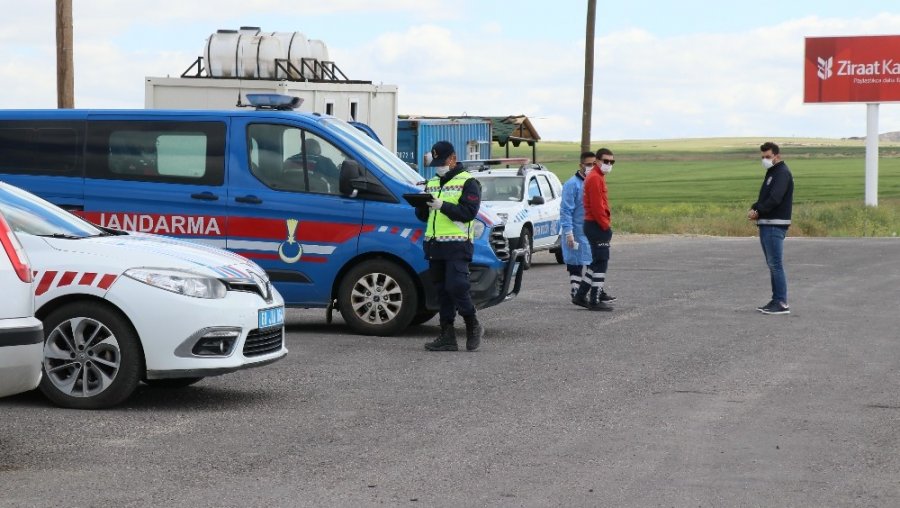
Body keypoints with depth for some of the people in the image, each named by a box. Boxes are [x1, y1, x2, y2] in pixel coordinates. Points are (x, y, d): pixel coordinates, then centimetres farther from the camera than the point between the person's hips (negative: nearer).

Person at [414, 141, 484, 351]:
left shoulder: (467, 182, -1)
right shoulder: (432, 183, 21)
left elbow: (468, 212, -14)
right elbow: (423, 216, 20)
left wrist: (442, 205, -21)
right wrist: (422, 205, -3)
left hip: (457, 245, -7)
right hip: (434, 245, 7)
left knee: (456, 287, -15)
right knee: (442, 292, 6)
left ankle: (473, 327, 4)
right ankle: (447, 337, 7)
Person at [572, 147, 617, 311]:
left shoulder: (597, 177, 19)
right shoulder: (595, 178, -15)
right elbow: (596, 206, -21)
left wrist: (605, 225, 17)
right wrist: (605, 226, -17)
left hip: (594, 225, 11)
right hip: (597, 226, -11)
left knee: (597, 263, 16)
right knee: (601, 263, -6)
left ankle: (580, 295, 19)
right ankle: (595, 301, -3)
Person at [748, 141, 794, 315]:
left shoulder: (782, 173, -11)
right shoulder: (771, 172, 20)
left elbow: (774, 199, -21)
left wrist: (757, 211, -13)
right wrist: (754, 209, 2)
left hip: (775, 225, -10)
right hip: (766, 224, 10)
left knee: (775, 264, -10)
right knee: (772, 264, 11)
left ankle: (782, 304, -9)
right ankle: (776, 301, 15)